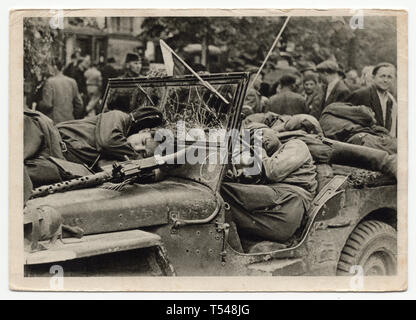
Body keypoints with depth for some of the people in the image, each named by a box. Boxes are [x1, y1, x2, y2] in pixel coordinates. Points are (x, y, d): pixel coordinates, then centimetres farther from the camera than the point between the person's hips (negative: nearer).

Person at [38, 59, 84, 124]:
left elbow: (47, 104, -14)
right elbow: (79, 104, 9)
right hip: (70, 121, 5)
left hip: (54, 122, -5)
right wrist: (76, 118, 20)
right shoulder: (72, 82, 7)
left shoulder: (50, 82, -9)